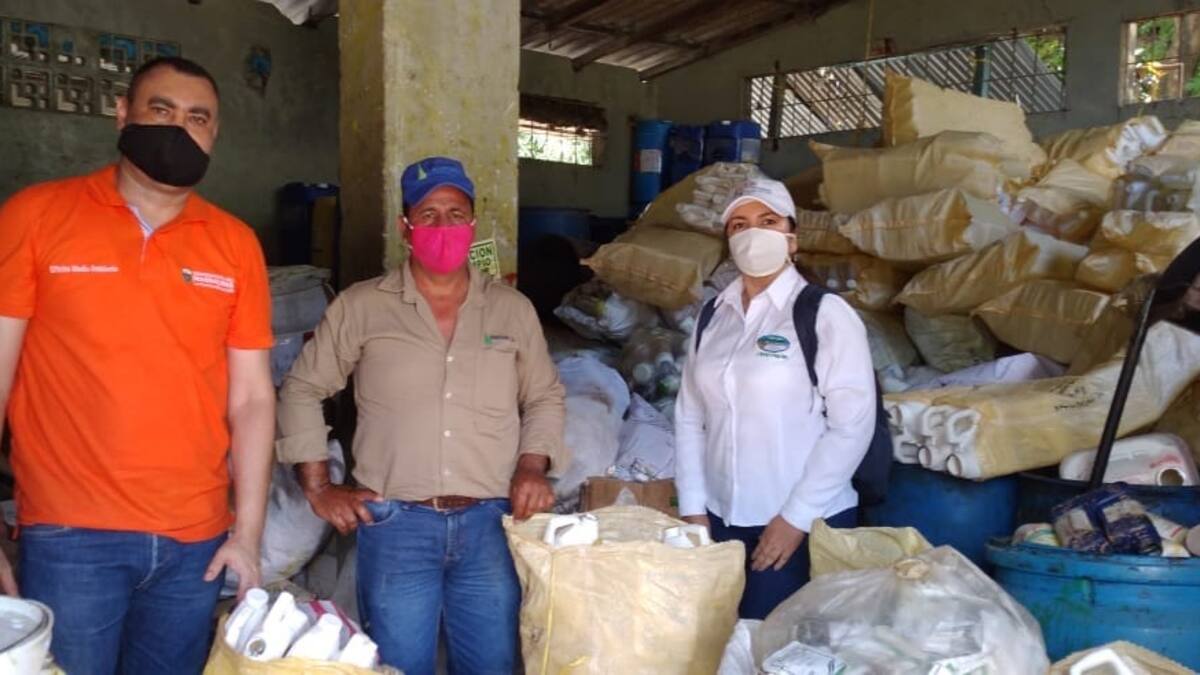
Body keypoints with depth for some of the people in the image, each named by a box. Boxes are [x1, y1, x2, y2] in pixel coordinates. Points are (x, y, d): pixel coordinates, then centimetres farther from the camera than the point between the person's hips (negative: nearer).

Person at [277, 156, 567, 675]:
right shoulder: (360, 306, 1)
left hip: (489, 521, 2)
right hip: (396, 523, -2)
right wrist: (318, 487, 2)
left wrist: (533, 466, -1)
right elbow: (302, 389, 7)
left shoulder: (513, 309, 7)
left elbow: (545, 397, 15)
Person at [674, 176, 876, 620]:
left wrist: (796, 517, -13)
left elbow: (852, 422, -13)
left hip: (805, 525, -4)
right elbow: (689, 416, 6)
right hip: (720, 520, 5)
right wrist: (692, 508, 1)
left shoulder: (825, 314, -8)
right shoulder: (714, 316, 7)